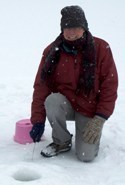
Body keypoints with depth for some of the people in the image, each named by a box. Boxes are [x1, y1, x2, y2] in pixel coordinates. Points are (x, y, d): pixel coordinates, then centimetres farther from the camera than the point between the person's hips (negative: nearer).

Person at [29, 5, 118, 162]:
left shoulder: (101, 49, -14)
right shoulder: (52, 51, -9)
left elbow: (110, 86, -12)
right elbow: (41, 86, -10)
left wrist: (100, 119, -18)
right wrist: (38, 120, -17)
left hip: (90, 110, -2)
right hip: (65, 105, 2)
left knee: (85, 156, -16)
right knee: (52, 100, -33)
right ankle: (62, 142, -6)